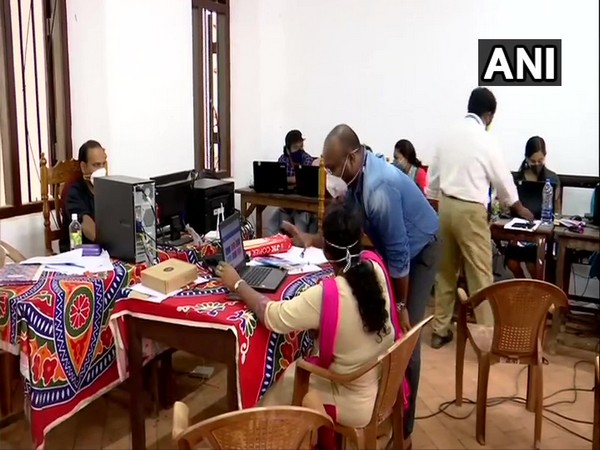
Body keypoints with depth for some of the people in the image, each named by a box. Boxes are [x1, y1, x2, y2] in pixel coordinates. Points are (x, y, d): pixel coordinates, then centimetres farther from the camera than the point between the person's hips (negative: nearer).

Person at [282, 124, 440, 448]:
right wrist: (312, 240, -11)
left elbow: (399, 254, -31)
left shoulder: (379, 187, -37)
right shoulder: (358, 176, -9)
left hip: (418, 252, -8)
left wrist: (401, 305, -21)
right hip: (394, 251, 8)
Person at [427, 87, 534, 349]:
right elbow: (503, 182, 2)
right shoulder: (485, 141, -9)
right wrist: (520, 209, 19)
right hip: (470, 211, -6)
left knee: (445, 271, 15)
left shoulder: (448, 137, 7)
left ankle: (439, 331, 23)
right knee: (480, 275, 2)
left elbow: (432, 180, 10)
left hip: (445, 206, 6)